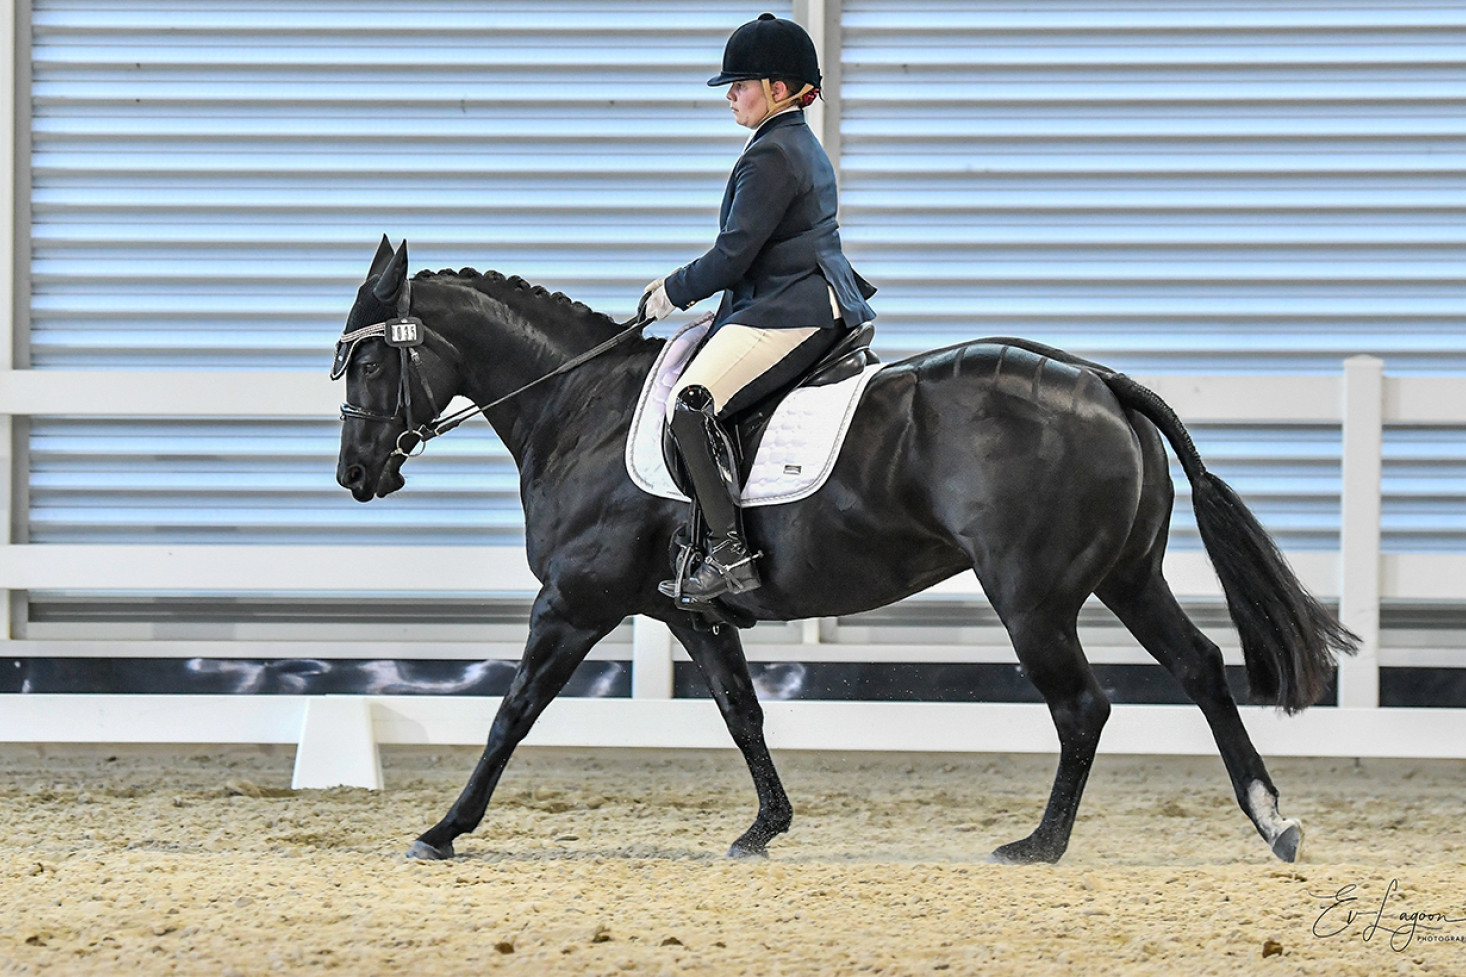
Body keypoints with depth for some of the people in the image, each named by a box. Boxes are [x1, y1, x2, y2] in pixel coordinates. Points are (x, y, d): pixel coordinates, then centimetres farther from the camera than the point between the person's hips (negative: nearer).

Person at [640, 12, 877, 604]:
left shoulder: (771, 156, -13)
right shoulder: (804, 147, 20)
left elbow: (734, 254, -16)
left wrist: (673, 293, -2)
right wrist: (681, 285, 22)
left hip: (790, 312, -12)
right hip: (817, 304, 12)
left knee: (690, 403, -25)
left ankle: (729, 555, -31)